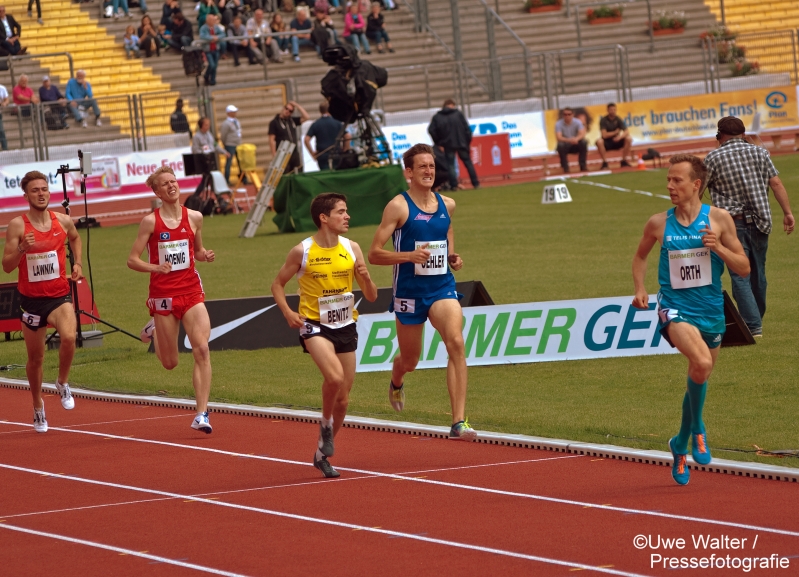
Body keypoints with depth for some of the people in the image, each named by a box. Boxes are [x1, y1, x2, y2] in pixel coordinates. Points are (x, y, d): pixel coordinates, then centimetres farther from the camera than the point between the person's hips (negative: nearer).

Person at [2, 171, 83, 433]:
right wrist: (22, 249, -27)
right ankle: (38, 406, 34)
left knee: (69, 337, -28)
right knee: (35, 357, 11)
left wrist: (78, 263, 11)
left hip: (60, 296, 1)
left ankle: (63, 383, 0)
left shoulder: (63, 221, 0)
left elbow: (75, 238, 25)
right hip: (31, 299, -1)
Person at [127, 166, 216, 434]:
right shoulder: (150, 221, -6)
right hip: (163, 294, -2)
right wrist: (156, 268, -22)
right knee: (170, 363, 8)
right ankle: (154, 332, 43)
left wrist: (205, 255, -3)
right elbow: (132, 260, -5)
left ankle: (201, 414, -14)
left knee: (201, 349, -17)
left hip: (191, 291, 2)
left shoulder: (194, 218, 3)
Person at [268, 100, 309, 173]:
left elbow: (306, 117, 6)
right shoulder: (274, 122, 0)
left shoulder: (292, 120, 14)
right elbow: (272, 140, -6)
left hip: (295, 154, 5)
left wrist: (297, 106, 3)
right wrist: (275, 156, -14)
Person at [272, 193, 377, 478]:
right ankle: (326, 424, -2)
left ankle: (322, 454, 27)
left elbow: (372, 297, 5)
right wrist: (287, 312, -12)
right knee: (334, 376, -30)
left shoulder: (352, 248, 1)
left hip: (345, 325, 5)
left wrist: (366, 278, -16)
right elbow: (277, 285, 4)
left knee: (343, 399, 8)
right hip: (315, 325, -4)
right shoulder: (302, 251, -9)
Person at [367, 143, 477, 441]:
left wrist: (453, 257, 6)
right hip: (409, 291, -3)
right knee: (410, 359, 13)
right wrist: (409, 255, -25)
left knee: (456, 343, -22)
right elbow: (374, 254, -10)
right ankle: (396, 383, 55)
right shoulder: (398, 206, -9)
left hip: (442, 286, 3)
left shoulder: (447, 205, 6)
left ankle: (459, 422, -25)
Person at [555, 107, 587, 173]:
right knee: (560, 145, -35)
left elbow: (582, 134, -22)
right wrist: (569, 140, -47)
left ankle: (583, 166, -17)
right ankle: (565, 168, -22)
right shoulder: (558, 124, -13)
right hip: (565, 146, -1)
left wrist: (576, 139, -46)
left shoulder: (577, 122, -9)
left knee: (583, 142, -29)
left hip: (576, 145, 1)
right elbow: (559, 137, -26)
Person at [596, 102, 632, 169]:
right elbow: (604, 135, -19)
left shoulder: (618, 120, -2)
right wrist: (615, 132, -10)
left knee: (629, 138, -22)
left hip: (616, 142, 3)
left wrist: (620, 136, -32)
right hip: (607, 143, -3)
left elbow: (627, 132, -12)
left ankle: (624, 161, -12)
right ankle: (605, 162, -24)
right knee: (599, 142, -36)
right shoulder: (603, 120, -10)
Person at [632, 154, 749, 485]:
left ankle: (681, 445, 39)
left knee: (699, 377, 13)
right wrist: (640, 288, 3)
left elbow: (744, 268, 0)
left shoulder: (718, 219, -3)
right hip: (674, 309, -2)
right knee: (701, 362, -30)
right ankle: (697, 428, -8)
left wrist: (718, 248, -17)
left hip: (711, 312, 2)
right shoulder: (659, 224, -1)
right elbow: (641, 255, 19)